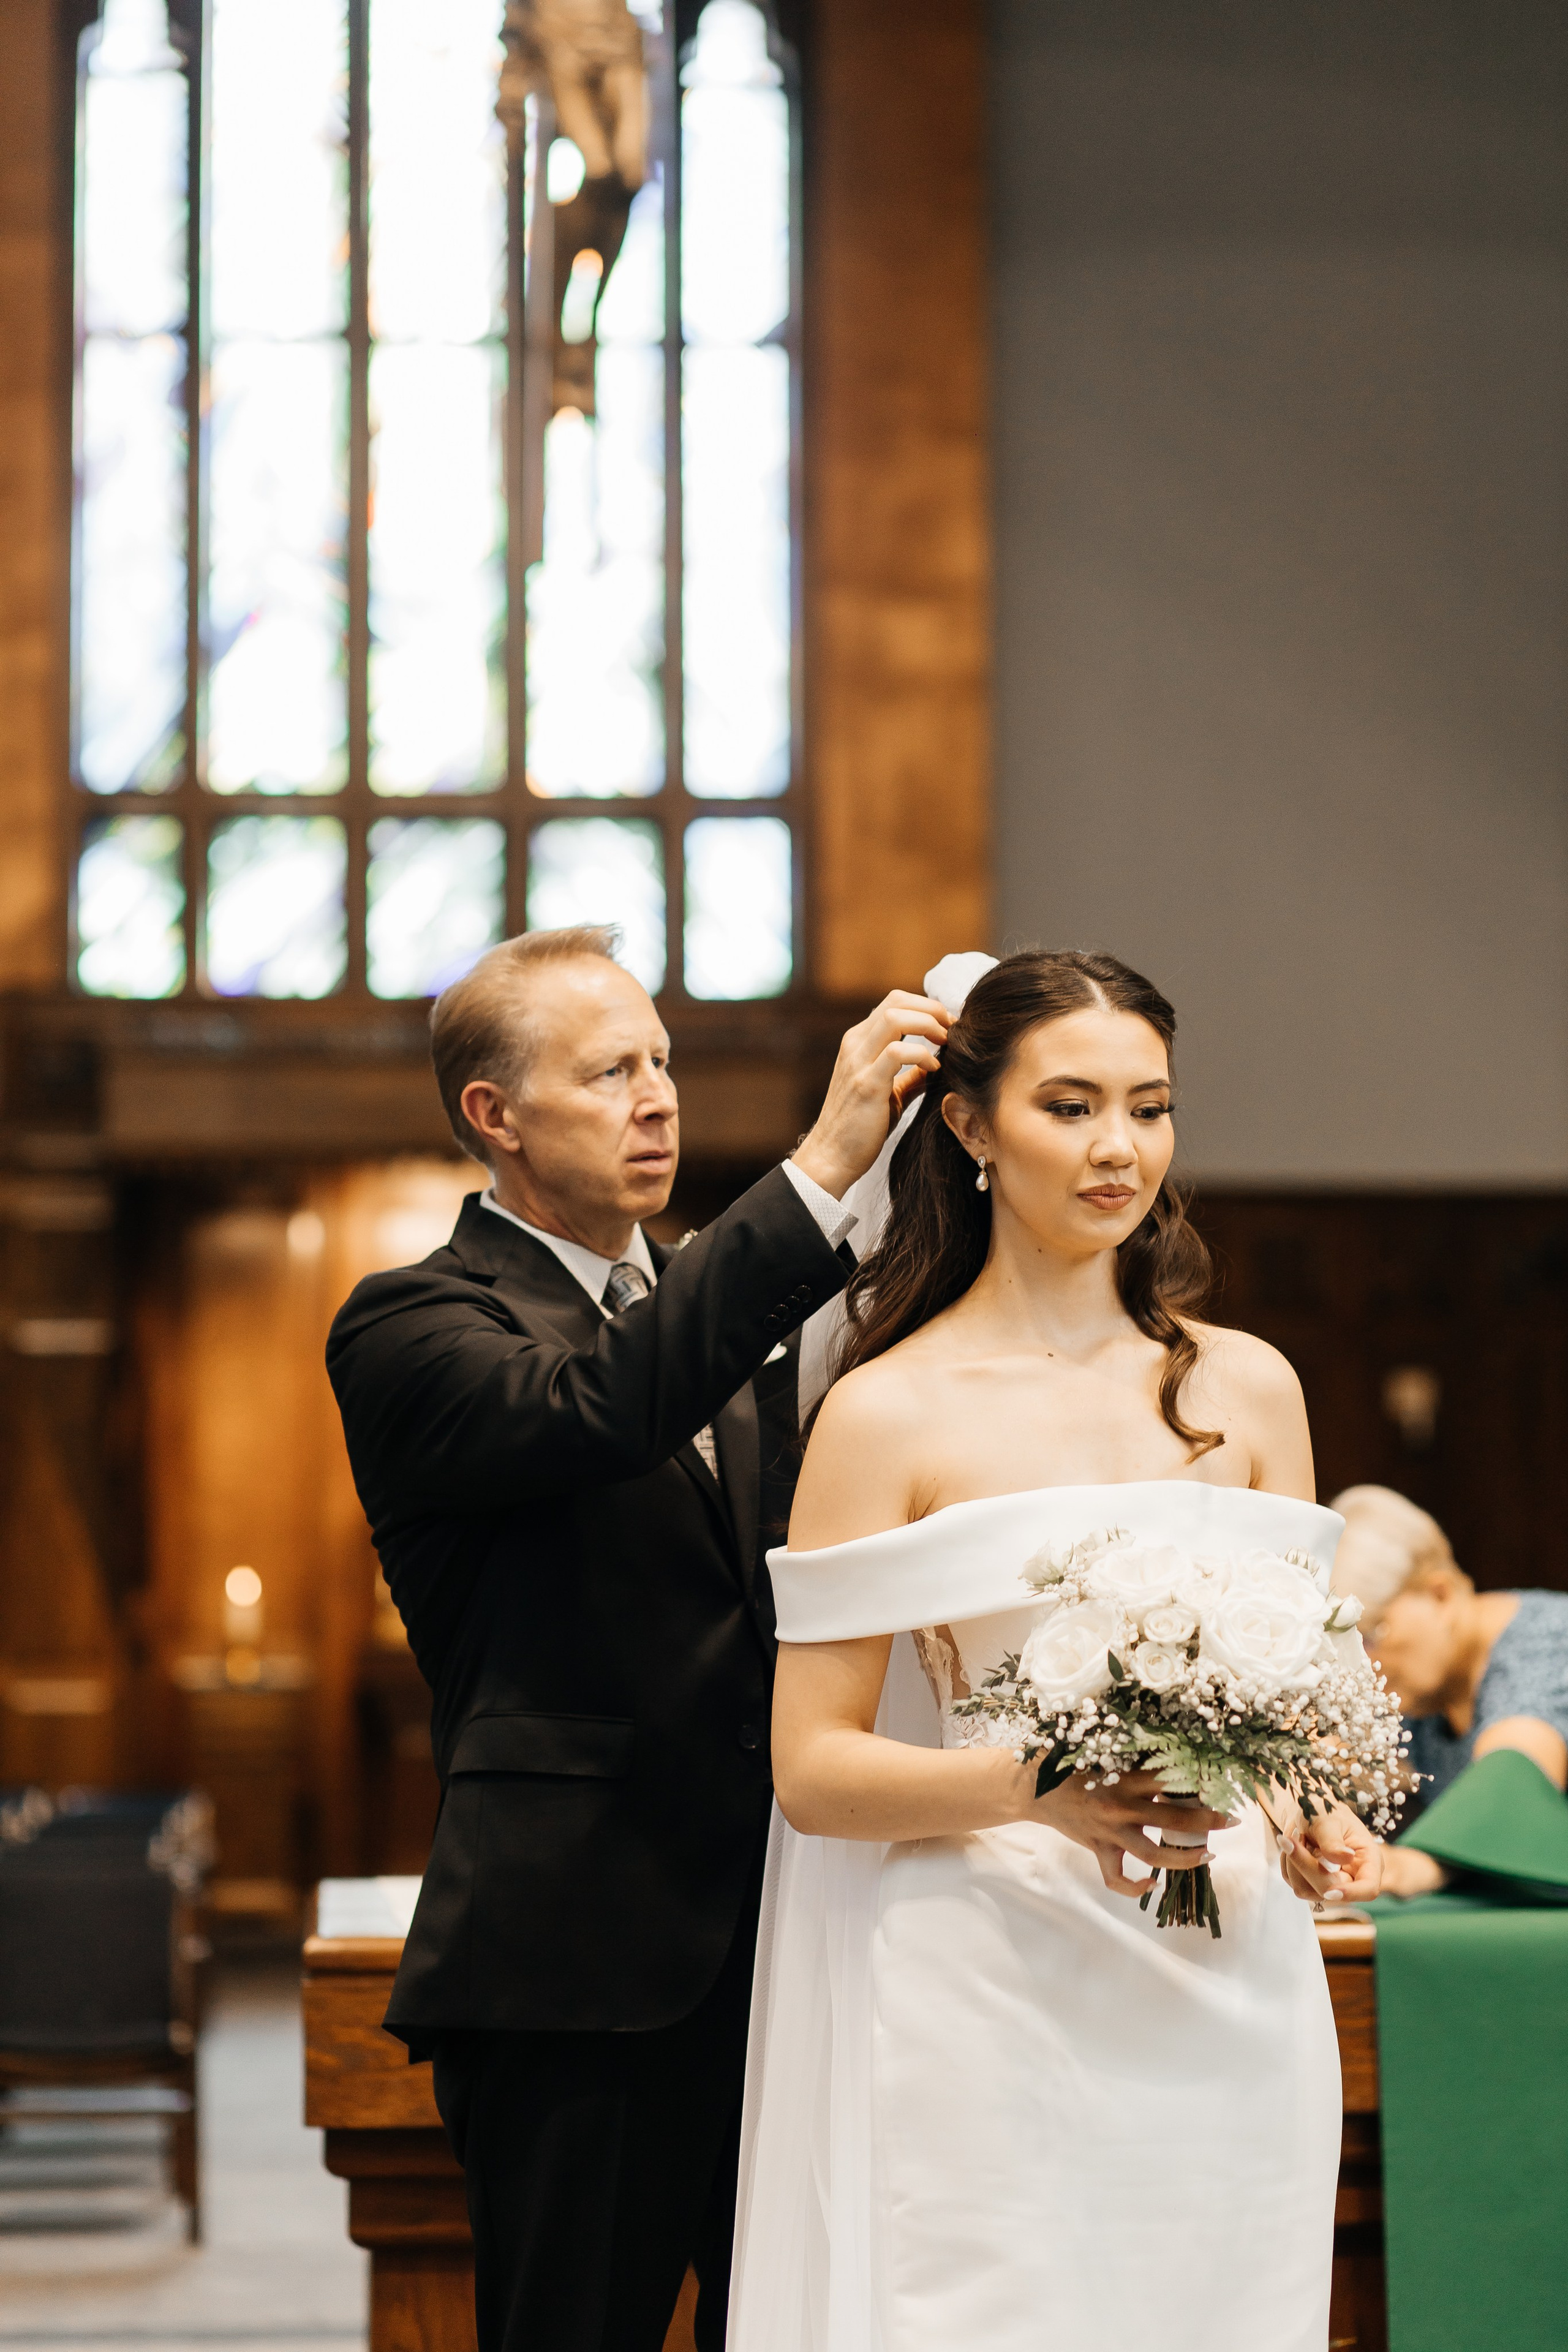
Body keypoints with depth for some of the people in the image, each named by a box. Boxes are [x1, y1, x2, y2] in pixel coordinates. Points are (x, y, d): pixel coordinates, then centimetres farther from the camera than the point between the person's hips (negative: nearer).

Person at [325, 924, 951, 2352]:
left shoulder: (719, 1301, 18)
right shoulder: (410, 1328, -6)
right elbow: (594, 1409, -26)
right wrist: (825, 1166, -30)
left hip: (778, 1949, 7)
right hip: (578, 1970, -7)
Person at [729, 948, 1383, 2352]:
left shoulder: (1246, 1388, 10)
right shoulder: (889, 1411, -2)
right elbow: (812, 1768, -5)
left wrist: (1315, 1823, -6)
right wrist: (1031, 1785, -22)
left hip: (1233, 1997, 4)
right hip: (993, 2009, -3)